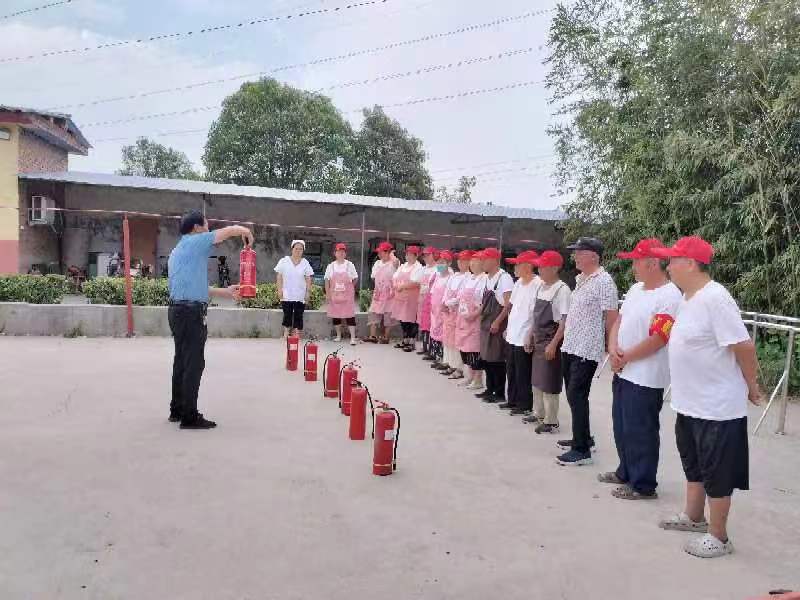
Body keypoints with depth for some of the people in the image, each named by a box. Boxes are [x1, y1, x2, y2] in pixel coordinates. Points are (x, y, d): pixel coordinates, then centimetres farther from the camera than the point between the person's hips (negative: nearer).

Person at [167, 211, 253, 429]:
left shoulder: (178, 250, 22)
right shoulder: (196, 242, -6)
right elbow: (232, 230, -9)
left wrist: (225, 292, 26)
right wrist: (247, 233, 13)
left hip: (178, 310, 10)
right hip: (192, 312, -10)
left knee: (182, 361, 16)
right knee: (194, 363, -5)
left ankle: (177, 409, 24)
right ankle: (190, 417, -1)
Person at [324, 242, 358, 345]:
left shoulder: (350, 265, 0)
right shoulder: (330, 266, 4)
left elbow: (354, 280, 6)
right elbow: (327, 281, 6)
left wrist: (349, 289, 2)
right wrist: (327, 293, 0)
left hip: (347, 295, -2)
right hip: (334, 295, 2)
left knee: (350, 315, -5)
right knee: (335, 316, 7)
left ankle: (353, 337, -3)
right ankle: (338, 336, 22)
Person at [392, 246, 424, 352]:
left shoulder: (418, 268, -8)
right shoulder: (402, 266, 17)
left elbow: (415, 283, -20)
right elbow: (394, 278, 15)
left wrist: (402, 286, -16)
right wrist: (396, 286, -5)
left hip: (411, 299, -7)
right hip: (400, 297, 7)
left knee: (411, 320, -3)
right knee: (402, 319, 13)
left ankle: (412, 343, 4)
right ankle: (405, 340, 25)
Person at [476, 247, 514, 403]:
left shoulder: (504, 278, -13)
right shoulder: (487, 278, 12)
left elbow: (509, 304, -18)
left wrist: (497, 322, -20)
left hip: (498, 324, -8)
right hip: (486, 323, 8)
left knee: (497, 359, -2)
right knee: (486, 358, 13)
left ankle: (500, 393, 7)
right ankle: (490, 389, 25)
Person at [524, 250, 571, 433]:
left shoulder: (562, 289, -15)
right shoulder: (541, 287, 10)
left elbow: (565, 321, -19)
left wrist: (553, 344, -22)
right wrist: (531, 336, 14)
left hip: (551, 342, -8)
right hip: (538, 340, 8)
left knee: (549, 383, -1)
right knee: (536, 380, 17)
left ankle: (551, 421, 9)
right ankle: (538, 414, 32)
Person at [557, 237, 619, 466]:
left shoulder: (603, 281, -14)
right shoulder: (580, 279, 14)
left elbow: (612, 317, -13)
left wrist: (609, 345, -7)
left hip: (587, 349, -9)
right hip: (570, 346, 9)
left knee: (577, 396, -7)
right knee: (573, 395, 16)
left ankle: (582, 449, 2)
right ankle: (582, 438, 30)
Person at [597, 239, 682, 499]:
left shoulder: (669, 296, -18)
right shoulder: (635, 289, 10)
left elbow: (657, 340, -21)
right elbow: (619, 321, 12)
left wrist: (624, 357, -12)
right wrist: (613, 350, -6)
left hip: (646, 378, -9)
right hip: (623, 372, 9)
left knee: (640, 432, 2)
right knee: (622, 427, 19)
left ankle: (643, 485, 17)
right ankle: (626, 473, 36)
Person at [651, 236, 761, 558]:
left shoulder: (714, 298, -24)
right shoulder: (687, 297, 6)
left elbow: (743, 345, -21)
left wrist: (751, 386, -11)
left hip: (717, 407, -10)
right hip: (690, 402, 10)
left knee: (716, 472, 5)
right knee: (693, 463, 24)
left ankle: (719, 537, 21)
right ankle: (693, 516, 42)